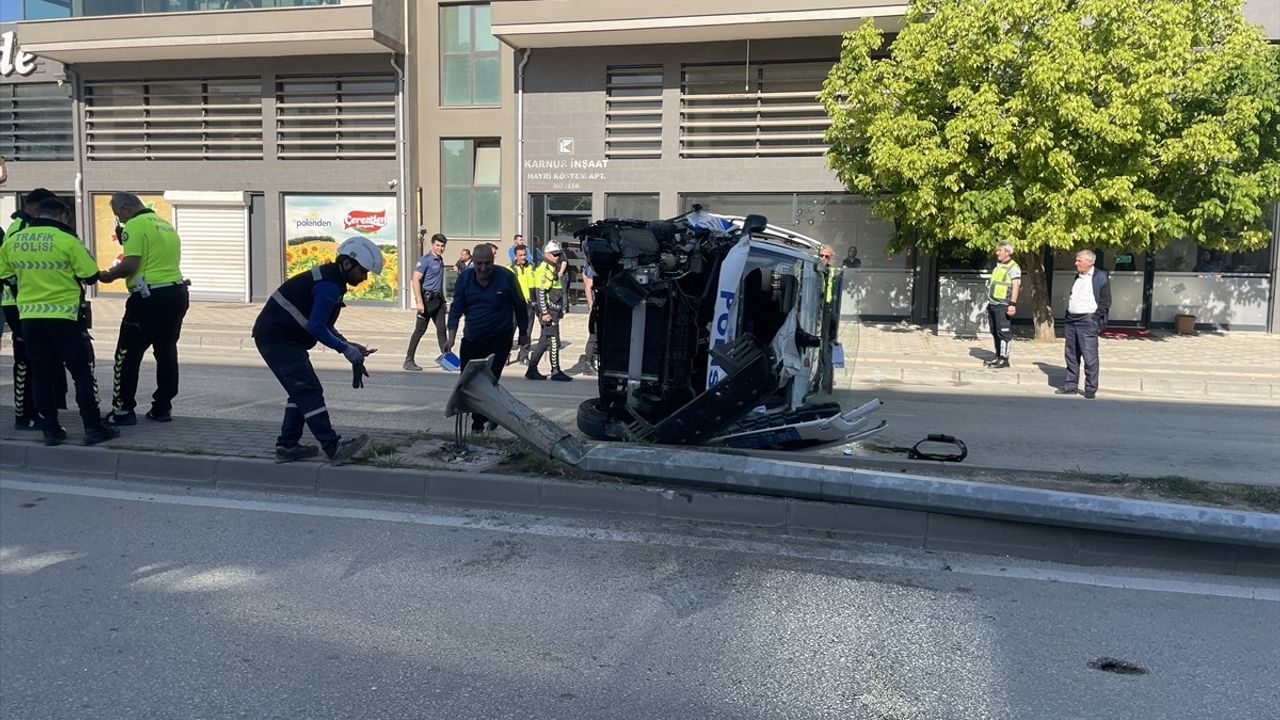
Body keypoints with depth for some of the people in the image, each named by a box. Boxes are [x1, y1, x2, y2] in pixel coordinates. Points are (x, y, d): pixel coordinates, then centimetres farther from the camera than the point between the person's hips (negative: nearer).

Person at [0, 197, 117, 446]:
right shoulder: (67, 240, -13)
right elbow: (90, 276, -8)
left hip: (29, 317, 5)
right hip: (64, 315, -5)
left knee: (41, 374, 11)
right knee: (82, 373, 3)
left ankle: (51, 430, 13)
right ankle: (93, 428, 2)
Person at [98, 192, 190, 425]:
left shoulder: (135, 225, -8)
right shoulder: (167, 225, 18)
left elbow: (130, 264, -17)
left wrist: (109, 275, -1)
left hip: (150, 297, -8)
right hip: (177, 293, 8)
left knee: (128, 354, 2)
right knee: (166, 352, 13)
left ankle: (123, 410, 5)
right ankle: (162, 407, 18)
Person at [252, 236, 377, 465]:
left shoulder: (330, 279, 14)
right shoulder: (329, 286, -19)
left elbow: (323, 323, 19)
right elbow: (316, 327, -23)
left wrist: (347, 345, 10)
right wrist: (346, 349, -15)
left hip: (277, 337, 11)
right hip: (278, 339, -11)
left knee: (301, 391, 14)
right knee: (309, 391, -13)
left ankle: (287, 445, 19)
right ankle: (334, 448, -16)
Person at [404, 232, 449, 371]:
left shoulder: (440, 260, 15)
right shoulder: (426, 260, -9)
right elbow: (416, 280, -15)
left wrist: (443, 302, 22)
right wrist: (419, 302, -22)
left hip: (438, 299, 7)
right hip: (427, 298, -7)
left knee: (442, 330, 6)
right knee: (419, 330, -4)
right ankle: (409, 360, 1)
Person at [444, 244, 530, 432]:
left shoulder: (506, 277, -10)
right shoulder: (464, 279, -2)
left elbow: (520, 306, 2)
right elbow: (456, 310, -2)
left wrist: (523, 333, 7)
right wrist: (451, 338, -12)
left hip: (499, 340, -4)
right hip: (471, 339, 4)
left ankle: (478, 424, 1)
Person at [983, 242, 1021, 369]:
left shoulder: (1013, 267, -7)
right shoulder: (998, 266, 19)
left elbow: (1016, 286, -14)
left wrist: (1012, 304, -21)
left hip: (1003, 305, -9)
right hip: (993, 305, 9)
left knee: (1004, 332, -7)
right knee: (995, 332, 11)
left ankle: (1004, 359, -5)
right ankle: (998, 356, 18)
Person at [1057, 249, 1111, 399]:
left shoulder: (1100, 277, -5)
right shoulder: (1078, 277, 17)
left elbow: (1105, 301, -7)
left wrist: (1095, 319, -14)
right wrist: (1066, 320, 15)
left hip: (1087, 322, -7)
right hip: (1072, 320, 8)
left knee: (1089, 357, -5)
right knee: (1071, 356, 10)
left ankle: (1091, 389, 0)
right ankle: (1070, 385, 17)